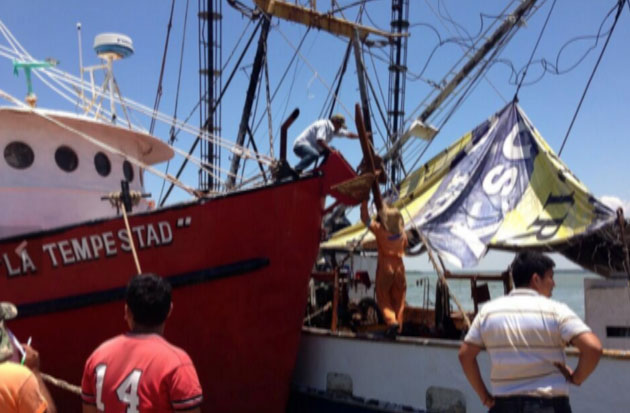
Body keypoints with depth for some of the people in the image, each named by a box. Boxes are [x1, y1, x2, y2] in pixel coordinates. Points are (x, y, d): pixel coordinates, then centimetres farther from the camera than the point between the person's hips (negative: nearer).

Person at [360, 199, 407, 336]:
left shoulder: (379, 229, -6)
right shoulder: (402, 233, 5)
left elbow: (365, 217, 2)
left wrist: (364, 202, 10)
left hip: (385, 265, -4)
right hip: (399, 266, 4)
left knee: (383, 298, 3)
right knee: (398, 299, 11)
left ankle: (392, 321, -18)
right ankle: (398, 328, 11)